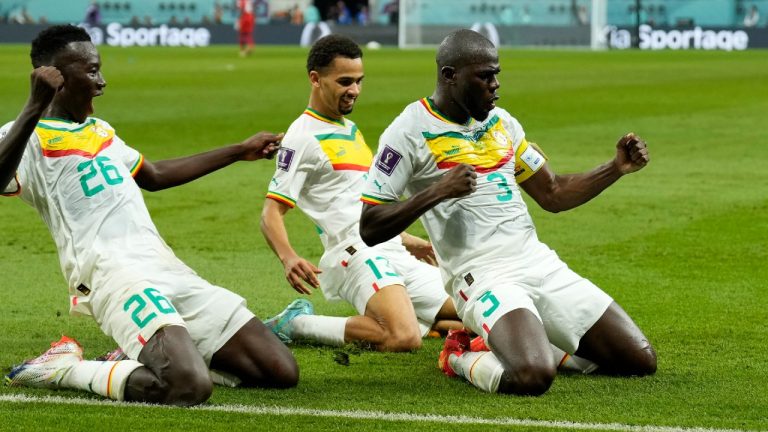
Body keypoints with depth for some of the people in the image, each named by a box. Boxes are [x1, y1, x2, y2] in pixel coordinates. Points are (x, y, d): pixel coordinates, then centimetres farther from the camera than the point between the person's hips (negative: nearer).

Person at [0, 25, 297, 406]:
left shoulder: (99, 130, 25)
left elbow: (155, 176, 42)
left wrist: (239, 152, 46)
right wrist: (35, 107, -35)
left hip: (168, 270, 9)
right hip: (113, 275, -9)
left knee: (282, 371, -1)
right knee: (189, 387, -32)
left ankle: (153, 354, 13)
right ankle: (63, 368, -8)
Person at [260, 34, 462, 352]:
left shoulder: (350, 129, 22)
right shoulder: (304, 135, -6)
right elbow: (272, 211, -13)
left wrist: (408, 241, 39)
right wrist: (288, 257, -32)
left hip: (393, 254, 9)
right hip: (357, 254, -9)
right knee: (404, 339, -32)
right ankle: (296, 325, -14)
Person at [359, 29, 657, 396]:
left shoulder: (501, 122, 15)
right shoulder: (410, 132, -7)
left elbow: (553, 195, 22)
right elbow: (369, 229, -10)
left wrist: (617, 168, 9)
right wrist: (437, 192, -21)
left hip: (542, 265, 7)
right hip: (483, 278, -7)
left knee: (640, 361, 3)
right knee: (532, 377, -34)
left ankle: (532, 341, 20)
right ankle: (461, 357, -1)